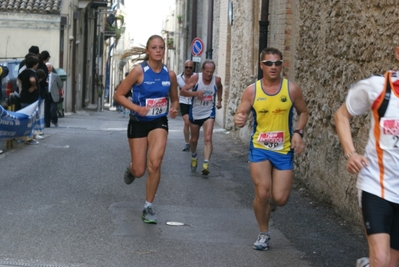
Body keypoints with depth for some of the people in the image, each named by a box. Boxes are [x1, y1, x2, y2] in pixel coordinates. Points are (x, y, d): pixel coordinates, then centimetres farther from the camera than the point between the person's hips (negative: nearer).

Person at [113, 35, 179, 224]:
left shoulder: (169, 74, -3)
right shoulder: (139, 71, -14)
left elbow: (174, 99, 14)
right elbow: (118, 95, -12)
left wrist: (174, 109, -9)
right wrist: (136, 107, -25)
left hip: (159, 123, 2)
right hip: (138, 123, -2)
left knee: (155, 163, -19)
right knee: (139, 171, 3)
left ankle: (148, 207, -2)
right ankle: (131, 169, 45)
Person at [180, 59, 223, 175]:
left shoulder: (217, 80, -9)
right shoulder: (195, 78, -17)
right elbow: (182, 92, -21)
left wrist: (219, 100, 10)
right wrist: (195, 93, -35)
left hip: (209, 113, 0)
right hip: (195, 113, 0)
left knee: (208, 138, -17)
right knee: (194, 139, 17)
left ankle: (206, 165, -24)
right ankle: (194, 157, 46)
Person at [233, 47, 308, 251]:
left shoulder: (291, 89, -6)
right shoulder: (251, 90, -6)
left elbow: (303, 113, 8)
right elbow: (240, 115, -4)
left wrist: (298, 132, -9)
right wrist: (238, 120, -29)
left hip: (284, 150, 0)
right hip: (259, 148, 0)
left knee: (280, 199, -3)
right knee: (262, 193, -11)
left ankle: (269, 201, 37)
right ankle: (263, 234, 14)